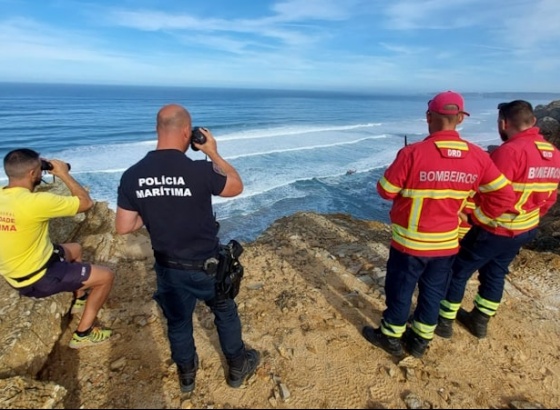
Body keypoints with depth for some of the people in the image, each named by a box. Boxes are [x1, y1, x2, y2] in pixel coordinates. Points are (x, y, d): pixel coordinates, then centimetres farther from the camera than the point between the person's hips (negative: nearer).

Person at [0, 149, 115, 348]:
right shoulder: (35, 202, -31)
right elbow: (86, 202, -19)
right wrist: (63, 174, -9)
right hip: (37, 279, -9)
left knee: (75, 249, 30)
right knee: (106, 276, -1)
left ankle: (80, 298, 43)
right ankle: (83, 333, 9)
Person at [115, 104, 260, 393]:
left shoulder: (131, 176, -12)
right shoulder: (200, 171, -25)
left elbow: (124, 228, -4)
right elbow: (237, 187, -6)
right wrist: (213, 152, 0)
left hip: (168, 267, 4)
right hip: (207, 265, -3)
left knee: (177, 321, 25)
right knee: (225, 313, 22)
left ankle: (186, 375, 47)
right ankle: (238, 368, 42)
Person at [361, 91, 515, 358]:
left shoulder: (413, 153, -21)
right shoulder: (477, 156, -6)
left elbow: (386, 191, -12)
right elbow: (504, 196, 0)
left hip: (410, 241, -4)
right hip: (447, 242, 5)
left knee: (400, 290, 14)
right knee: (433, 292, 20)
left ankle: (391, 338, 32)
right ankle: (420, 342, 37)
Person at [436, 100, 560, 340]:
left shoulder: (509, 151, -24)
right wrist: (529, 219, 23)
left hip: (492, 230, -8)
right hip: (523, 231, 8)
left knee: (457, 272, 6)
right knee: (495, 275, 22)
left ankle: (444, 321, 19)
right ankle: (480, 322, 37)